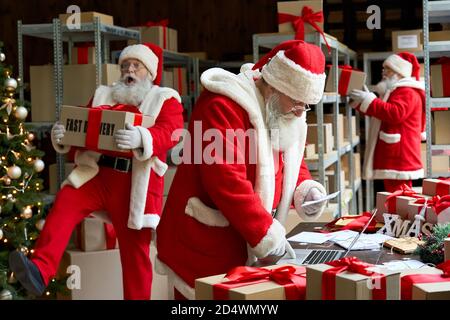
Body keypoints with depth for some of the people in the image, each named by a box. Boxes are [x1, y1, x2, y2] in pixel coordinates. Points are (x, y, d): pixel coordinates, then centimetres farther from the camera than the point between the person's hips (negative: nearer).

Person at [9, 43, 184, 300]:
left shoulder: (166, 99, 8)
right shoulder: (104, 95, 22)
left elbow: (170, 134, -11)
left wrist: (141, 138, -32)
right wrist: (63, 136, -6)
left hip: (135, 184, -3)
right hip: (95, 173, 3)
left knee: (135, 249, 3)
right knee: (64, 204, -24)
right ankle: (40, 271, -34)